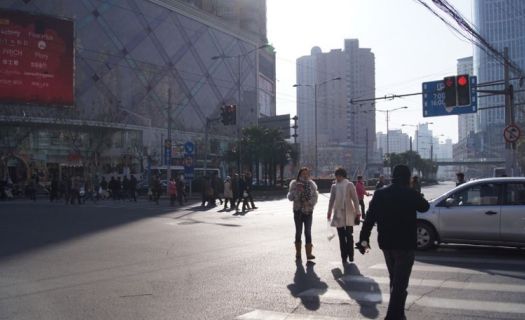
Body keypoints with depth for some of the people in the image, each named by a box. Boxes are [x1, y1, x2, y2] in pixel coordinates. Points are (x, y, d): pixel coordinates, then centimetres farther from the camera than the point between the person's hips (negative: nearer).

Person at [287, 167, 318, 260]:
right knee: (298, 232, 5)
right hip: (298, 211, -1)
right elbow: (290, 197, -1)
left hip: (308, 211, 1)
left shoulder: (311, 184, 4)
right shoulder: (295, 184, 1)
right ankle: (298, 253, 14)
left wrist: (309, 202, -17)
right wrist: (297, 191, -16)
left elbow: (315, 197, 1)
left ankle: (309, 253, 2)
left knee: (308, 232, 0)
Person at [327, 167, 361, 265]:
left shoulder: (349, 185, -1)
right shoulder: (334, 186, 6)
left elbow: (355, 199, -1)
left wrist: (357, 212, -4)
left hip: (348, 213, -2)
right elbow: (331, 200, 12)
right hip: (338, 214, 2)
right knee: (341, 237, 3)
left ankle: (350, 256, 10)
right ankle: (344, 257, 7)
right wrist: (329, 212, 10)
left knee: (349, 235, 1)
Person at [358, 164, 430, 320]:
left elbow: (370, 218, -3)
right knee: (400, 283, -4)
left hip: (386, 243, 5)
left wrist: (364, 239, 0)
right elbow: (425, 207, 10)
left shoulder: (380, 194, 0)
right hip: (405, 244, -5)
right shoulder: (411, 194, -10)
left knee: (394, 280, 21)